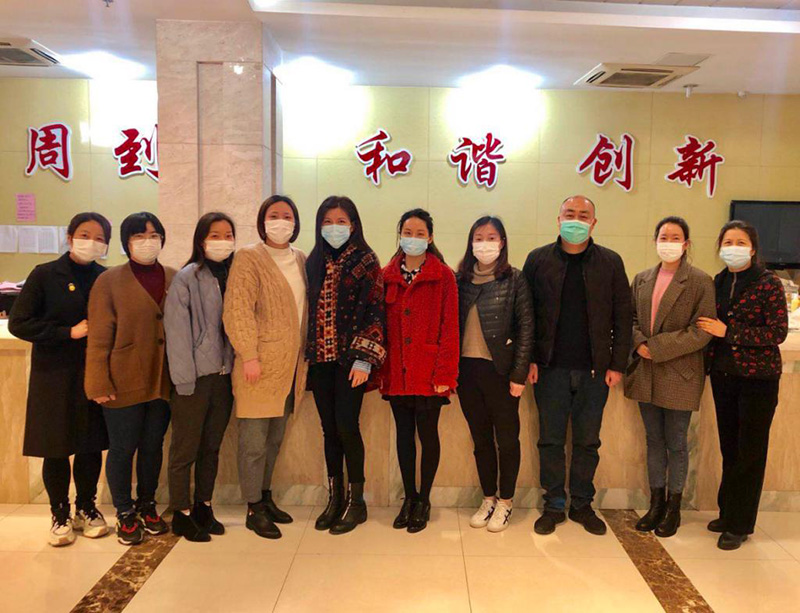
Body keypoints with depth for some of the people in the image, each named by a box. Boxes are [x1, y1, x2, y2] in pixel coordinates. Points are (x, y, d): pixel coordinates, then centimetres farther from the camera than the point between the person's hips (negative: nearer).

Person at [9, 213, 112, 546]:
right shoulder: (45, 275, -3)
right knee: (55, 448, 6)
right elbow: (18, 323, -6)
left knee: (92, 446, 8)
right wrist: (69, 332, -13)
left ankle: (86, 508, 27)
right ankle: (60, 515, 23)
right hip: (55, 375, -2)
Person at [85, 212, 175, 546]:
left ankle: (147, 506, 32)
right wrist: (99, 384, -10)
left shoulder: (175, 279, 6)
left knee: (153, 446, 14)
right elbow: (99, 338, -6)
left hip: (163, 381, 3)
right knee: (122, 449, 7)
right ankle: (125, 515, 24)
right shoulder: (110, 281, -3)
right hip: (124, 383, -3)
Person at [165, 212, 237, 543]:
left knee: (212, 447, 15)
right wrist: (184, 379, -13)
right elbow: (177, 330, -10)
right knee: (185, 449, 5)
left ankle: (203, 508, 29)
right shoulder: (187, 277, -7)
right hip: (195, 377, -5)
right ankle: (182, 514, 19)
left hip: (224, 375, 5)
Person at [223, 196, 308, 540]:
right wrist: (248, 355, -18)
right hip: (260, 366, -6)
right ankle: (254, 509, 14)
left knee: (275, 438, 16)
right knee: (254, 442, 1)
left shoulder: (301, 260, 13)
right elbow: (238, 312, -12)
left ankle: (265, 497, 30)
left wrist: (305, 355, 12)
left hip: (291, 366, 6)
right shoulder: (249, 258, -5)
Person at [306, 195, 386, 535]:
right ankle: (334, 499, 21)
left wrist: (364, 358, -15)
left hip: (349, 358, -4)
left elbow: (374, 311, -8)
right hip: (320, 358, 5)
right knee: (329, 429, 9)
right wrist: (307, 354, 8)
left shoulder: (366, 261, -2)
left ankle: (356, 501, 10)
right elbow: (309, 309, 13)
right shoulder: (314, 262, 12)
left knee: (346, 426, -6)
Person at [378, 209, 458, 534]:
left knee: (428, 434, 5)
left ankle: (423, 499, 22)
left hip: (428, 373, -3)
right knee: (404, 434, 13)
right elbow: (381, 326, 9)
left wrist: (445, 374, -13)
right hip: (396, 372, 4)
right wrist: (380, 370, 2)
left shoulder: (443, 276, -3)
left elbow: (449, 328, -7)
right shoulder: (387, 276, 8)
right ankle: (409, 497, 27)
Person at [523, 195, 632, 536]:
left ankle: (582, 504, 25)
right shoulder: (538, 260, 3)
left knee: (587, 441, 10)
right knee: (551, 440, 7)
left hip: (595, 370, 1)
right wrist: (529, 360, -5)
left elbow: (622, 318, 4)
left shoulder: (611, 262, 5)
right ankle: (554, 505, 21)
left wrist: (617, 364, -2)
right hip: (550, 367, 0)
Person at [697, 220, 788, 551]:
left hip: (757, 377, -5)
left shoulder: (768, 283, -8)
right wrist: (709, 362, 0)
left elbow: (778, 332, -13)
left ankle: (739, 524, 16)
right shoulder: (718, 282, 7)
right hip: (723, 374, 5)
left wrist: (727, 332, -18)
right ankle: (728, 513, 27)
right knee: (729, 448, 13)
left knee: (750, 451, 4)